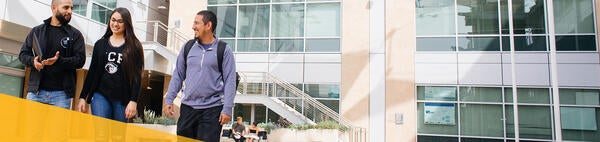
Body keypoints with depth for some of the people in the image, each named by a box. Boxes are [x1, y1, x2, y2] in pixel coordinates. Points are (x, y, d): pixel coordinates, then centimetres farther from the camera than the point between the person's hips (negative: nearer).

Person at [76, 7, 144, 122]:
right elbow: (92, 72, 14)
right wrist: (83, 97, 10)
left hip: (123, 99, -2)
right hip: (100, 95, 2)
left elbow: (137, 76, -3)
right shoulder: (100, 44, 11)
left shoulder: (134, 47, 1)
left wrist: (133, 101, -12)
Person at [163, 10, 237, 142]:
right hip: (187, 107, 4)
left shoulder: (223, 50, -4)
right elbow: (178, 76, 12)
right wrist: (169, 100, 5)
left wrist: (227, 109, -12)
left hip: (212, 109, -4)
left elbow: (230, 81, -6)